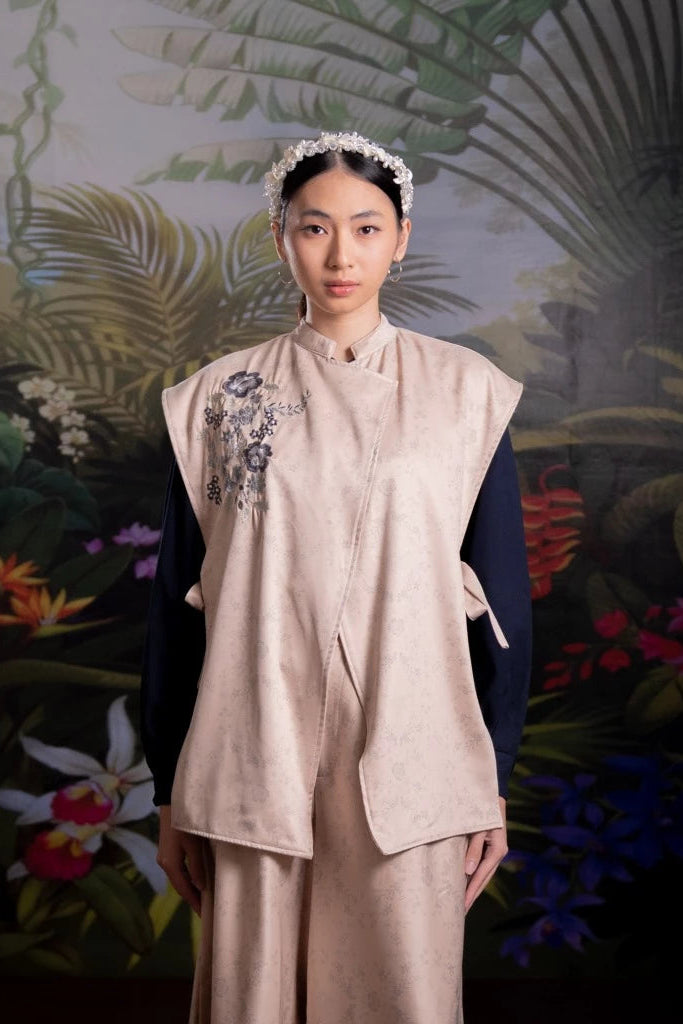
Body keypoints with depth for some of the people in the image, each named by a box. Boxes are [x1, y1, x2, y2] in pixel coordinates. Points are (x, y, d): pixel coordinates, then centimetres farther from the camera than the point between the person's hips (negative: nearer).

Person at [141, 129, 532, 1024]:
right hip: (254, 768, 1)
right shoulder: (215, 399, 2)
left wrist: (494, 782, 3)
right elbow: (179, 604, 4)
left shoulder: (466, 392, 1)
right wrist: (171, 797, 5)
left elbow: (502, 597, 3)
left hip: (409, 766, 0)